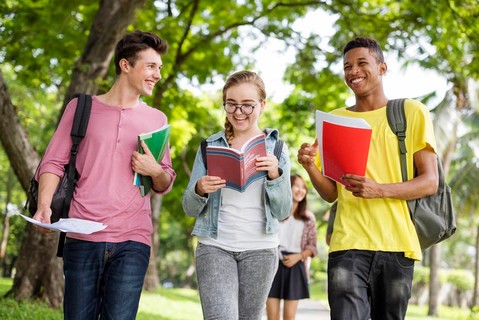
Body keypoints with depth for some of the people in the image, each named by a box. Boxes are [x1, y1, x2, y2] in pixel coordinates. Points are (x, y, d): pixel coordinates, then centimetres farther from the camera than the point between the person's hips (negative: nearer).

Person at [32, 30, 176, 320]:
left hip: (132, 241, 1)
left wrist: (156, 171, -5)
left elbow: (165, 184, 17)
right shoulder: (82, 107, 8)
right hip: (82, 237, -1)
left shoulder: (157, 119, 13)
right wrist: (44, 205, -12)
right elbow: (54, 162, 5)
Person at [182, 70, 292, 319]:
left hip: (260, 249, 1)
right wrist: (200, 190, -17)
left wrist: (275, 175, -18)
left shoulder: (276, 148, 4)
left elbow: (283, 212, 0)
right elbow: (189, 208, 5)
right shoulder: (211, 146, 4)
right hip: (215, 247, -1)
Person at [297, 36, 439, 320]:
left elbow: (430, 182, -1)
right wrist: (310, 167, -8)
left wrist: (379, 190, -18)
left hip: (397, 244, -1)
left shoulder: (412, 112, 4)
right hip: (348, 243, 1)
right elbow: (331, 194, 12)